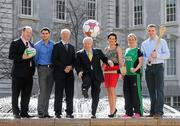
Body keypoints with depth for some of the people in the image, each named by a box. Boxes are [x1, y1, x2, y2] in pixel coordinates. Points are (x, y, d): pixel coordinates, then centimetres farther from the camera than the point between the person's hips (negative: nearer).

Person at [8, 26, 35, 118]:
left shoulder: (31, 45, 18)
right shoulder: (15, 43, -3)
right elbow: (11, 56, -12)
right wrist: (22, 57, -22)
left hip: (29, 74, 6)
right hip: (18, 73, -6)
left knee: (26, 94, 8)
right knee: (16, 94, 0)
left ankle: (24, 112, 14)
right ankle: (16, 113, 5)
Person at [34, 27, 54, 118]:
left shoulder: (53, 45, 7)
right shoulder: (37, 45, 0)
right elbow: (35, 59, 6)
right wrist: (39, 68, 7)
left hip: (51, 69, 3)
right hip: (42, 69, -3)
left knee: (48, 91, 6)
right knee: (42, 91, -12)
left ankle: (45, 112, 10)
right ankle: (40, 112, -11)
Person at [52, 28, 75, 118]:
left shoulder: (71, 47, 19)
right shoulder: (57, 46, 3)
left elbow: (74, 60, 16)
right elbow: (54, 60, -6)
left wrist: (70, 67, -5)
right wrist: (64, 67, -13)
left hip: (69, 74, 4)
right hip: (59, 74, -4)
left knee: (70, 94, 2)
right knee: (58, 94, -4)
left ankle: (69, 112, 4)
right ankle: (58, 113, -1)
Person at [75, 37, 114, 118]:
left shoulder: (98, 51, 12)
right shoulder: (79, 53, 8)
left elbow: (104, 59, 11)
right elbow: (77, 65, 4)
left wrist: (108, 61, -12)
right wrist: (79, 71, -16)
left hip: (96, 75, 1)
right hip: (87, 74, -1)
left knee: (95, 96, 1)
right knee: (86, 81, -41)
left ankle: (93, 113, 6)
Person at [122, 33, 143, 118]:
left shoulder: (138, 50, -2)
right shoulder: (126, 50, 17)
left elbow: (140, 62, -9)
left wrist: (136, 69, -24)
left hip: (135, 74, -7)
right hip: (127, 74, 7)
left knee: (136, 92, -7)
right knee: (127, 93, 6)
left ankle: (138, 112, -3)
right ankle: (129, 112, 13)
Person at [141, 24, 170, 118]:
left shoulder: (162, 42, 7)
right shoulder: (144, 44, 16)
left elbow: (167, 54, -1)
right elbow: (142, 57, 11)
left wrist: (157, 55, -16)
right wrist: (148, 60, -10)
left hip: (158, 67, -3)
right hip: (148, 68, 3)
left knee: (159, 89, -11)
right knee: (151, 91, 4)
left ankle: (159, 112, -15)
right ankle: (152, 111, 9)